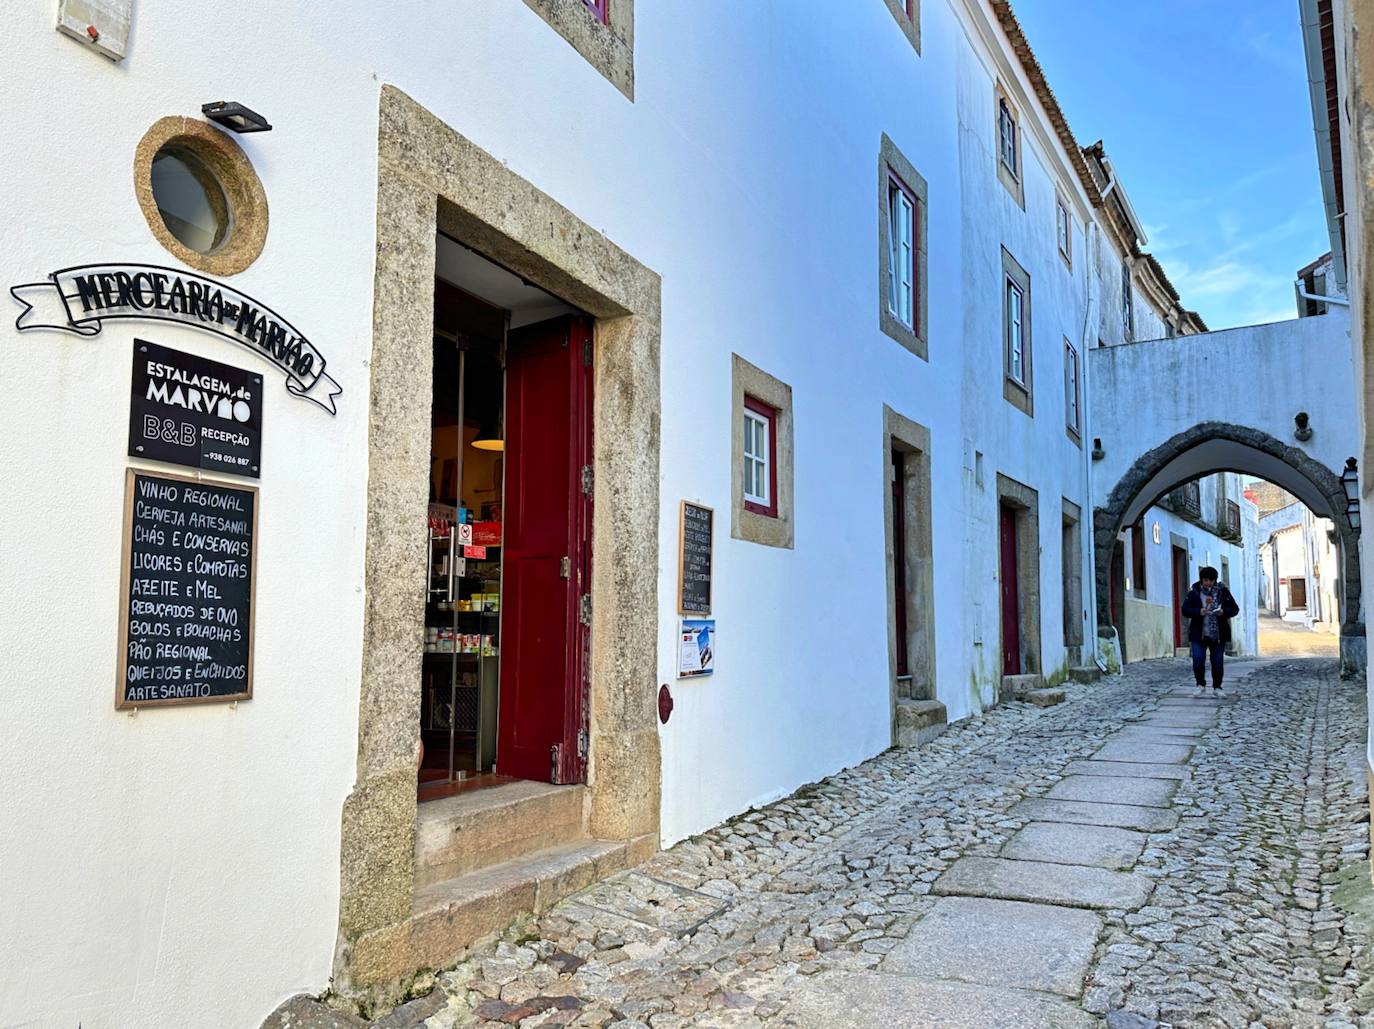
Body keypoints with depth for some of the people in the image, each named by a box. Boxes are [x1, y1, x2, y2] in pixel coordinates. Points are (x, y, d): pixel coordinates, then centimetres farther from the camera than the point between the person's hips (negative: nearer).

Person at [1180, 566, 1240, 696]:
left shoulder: (1223, 592, 2)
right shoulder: (1194, 593, 0)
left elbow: (1235, 609, 3)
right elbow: (1184, 610, -3)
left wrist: (1223, 612, -17)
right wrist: (1199, 612, -21)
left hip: (1218, 635, 1)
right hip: (1199, 634, -1)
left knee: (1218, 663, 5)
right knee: (1198, 662, -7)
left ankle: (1217, 688, 18)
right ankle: (1201, 686, 11)